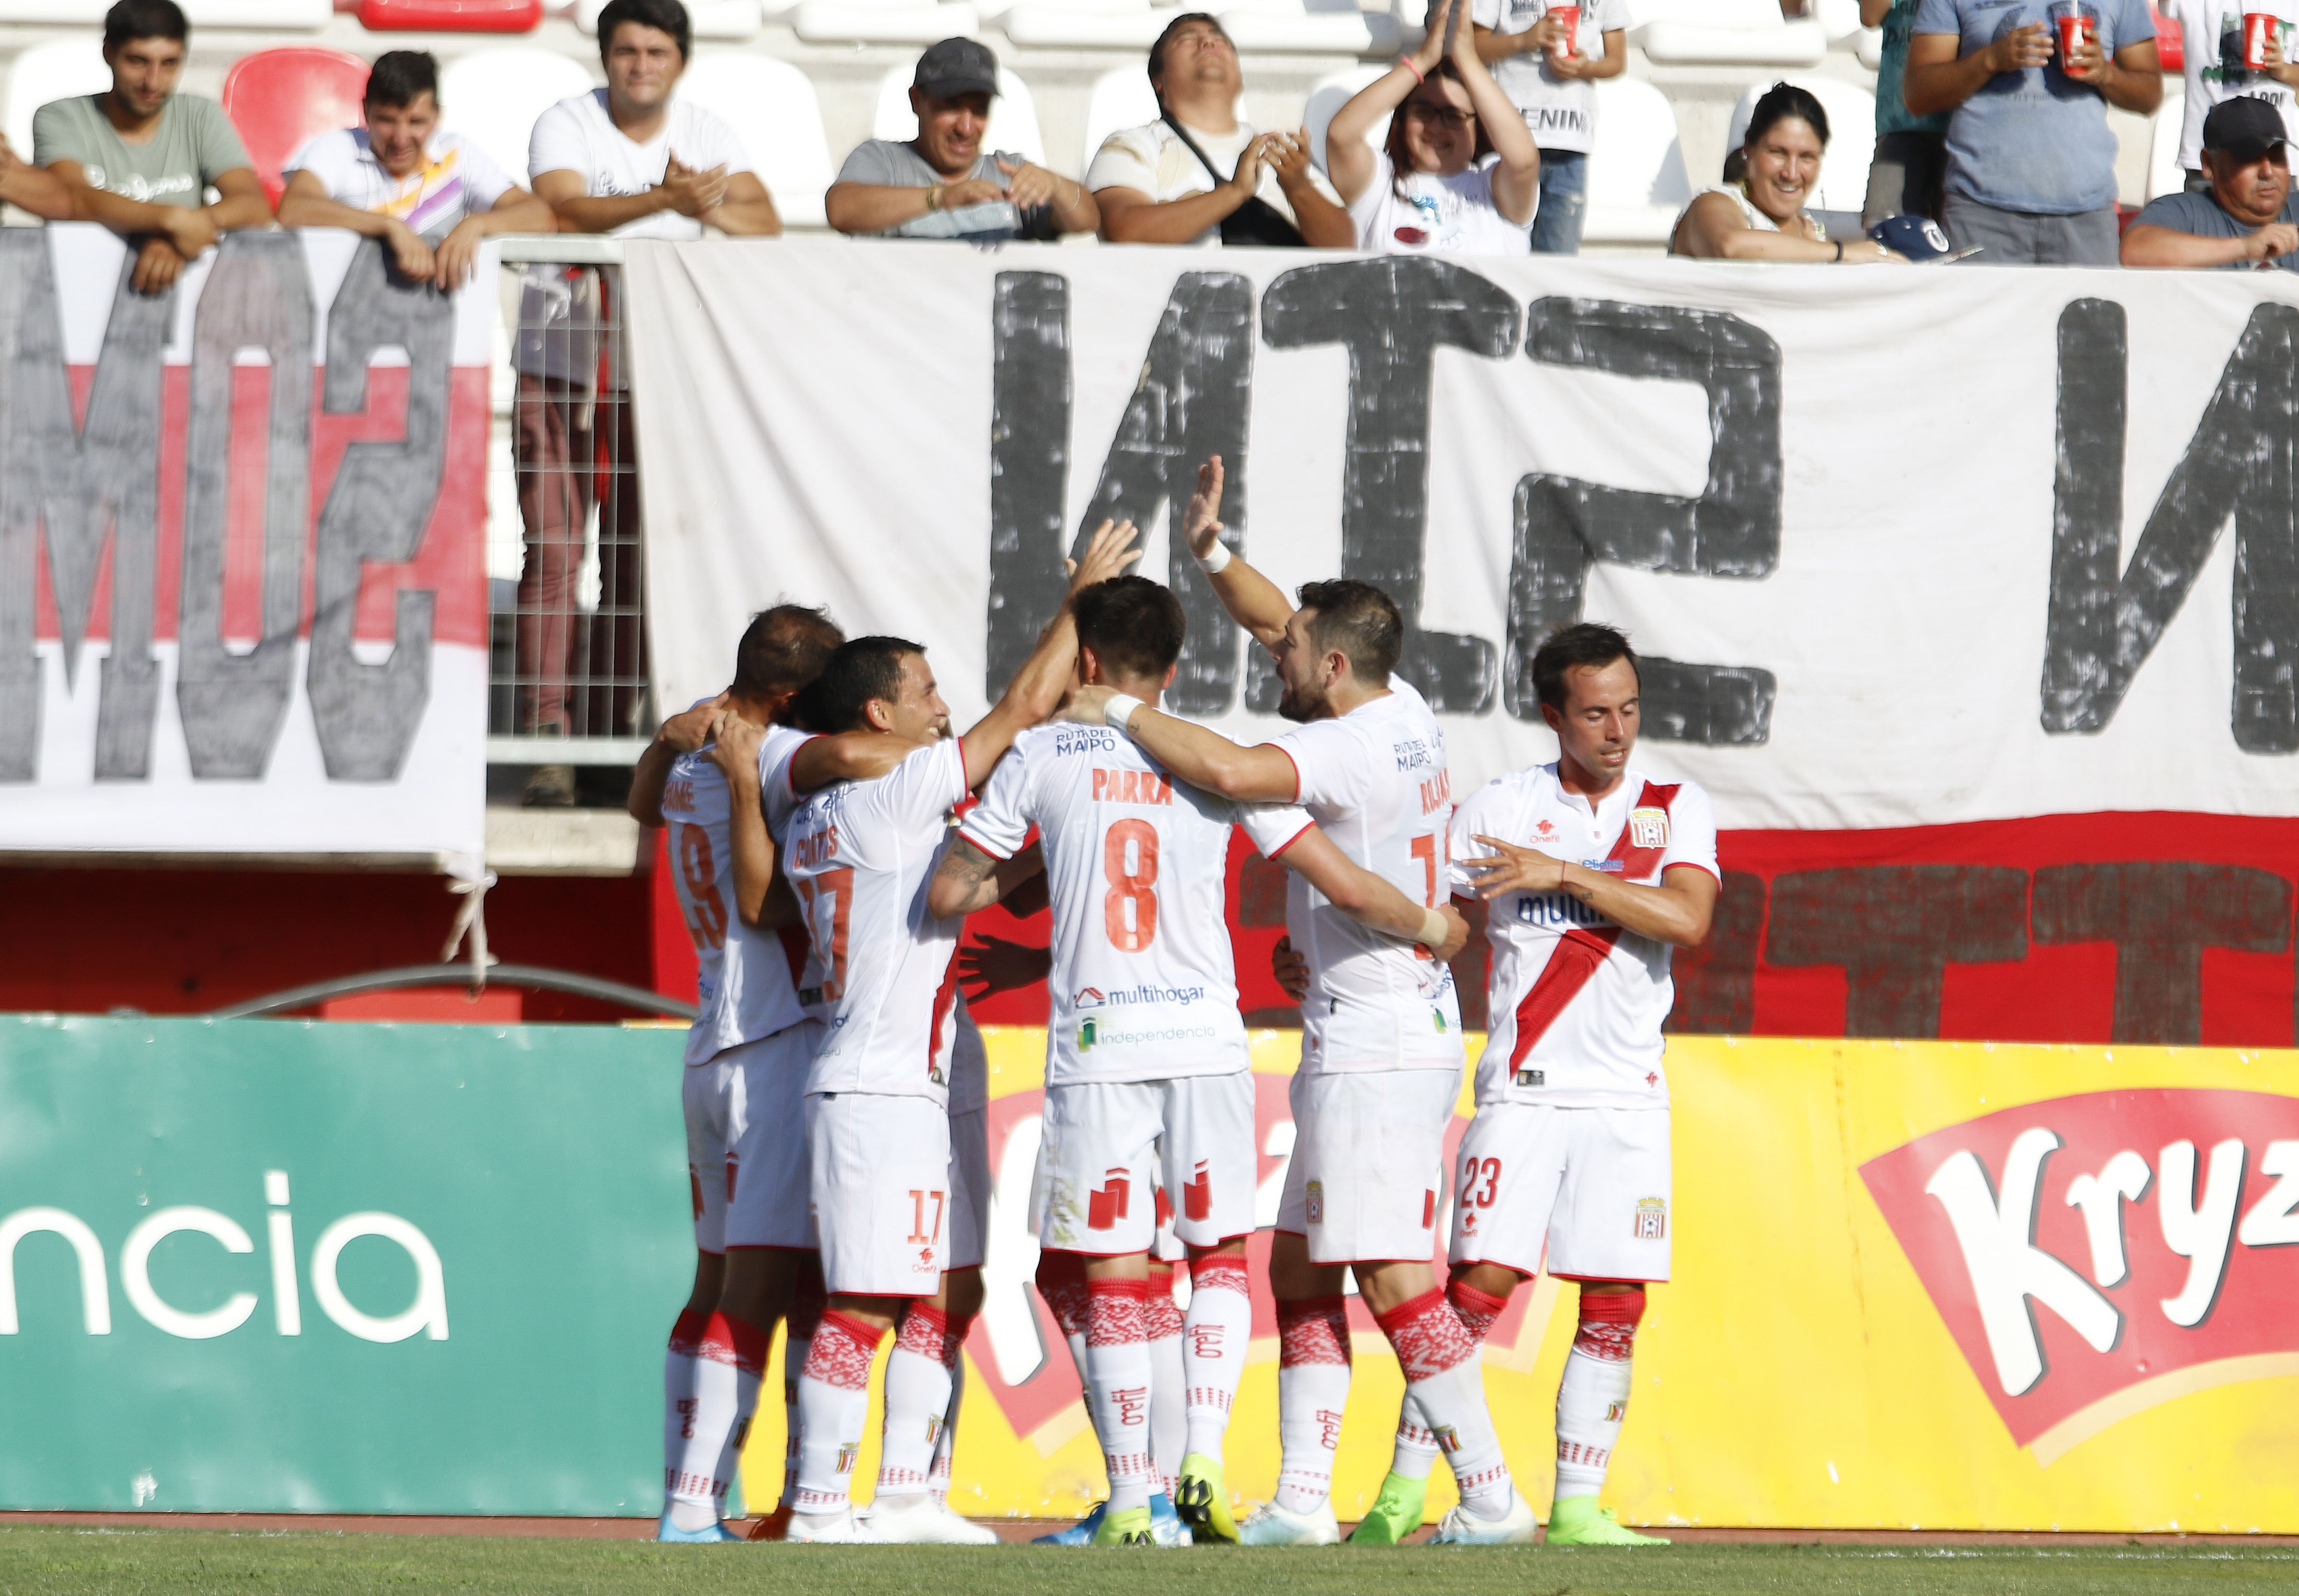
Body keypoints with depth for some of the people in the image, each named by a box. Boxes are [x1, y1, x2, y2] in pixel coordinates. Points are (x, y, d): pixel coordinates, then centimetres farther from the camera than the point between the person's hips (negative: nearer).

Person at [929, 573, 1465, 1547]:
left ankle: (1129, 1500, 1)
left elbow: (947, 894, 6)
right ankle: (1203, 1459, 1)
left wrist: (1005, 886, 28)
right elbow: (1349, 890, 3)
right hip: (1206, 1042, 1)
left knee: (1115, 1274, 3)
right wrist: (1433, 928, 22)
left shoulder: (1043, 756, 3)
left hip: (1095, 1045, -1)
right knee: (1219, 1254, 16)